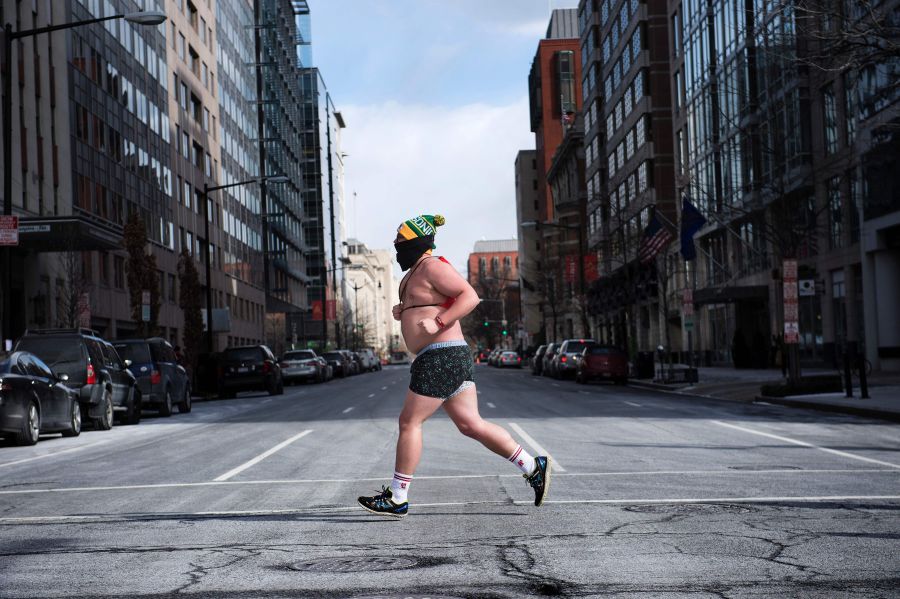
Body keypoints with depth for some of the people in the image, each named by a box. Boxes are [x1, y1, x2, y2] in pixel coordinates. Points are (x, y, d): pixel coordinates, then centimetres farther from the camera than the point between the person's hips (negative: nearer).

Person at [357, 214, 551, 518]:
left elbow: (470, 296, -18)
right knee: (470, 424, 8)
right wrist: (403, 311, 12)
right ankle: (533, 467, 9)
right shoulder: (417, 270, 21)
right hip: (450, 357, 10)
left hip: (441, 356, -10)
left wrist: (438, 323, -26)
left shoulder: (433, 266, -10)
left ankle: (397, 498, 3)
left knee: (409, 422, -4)